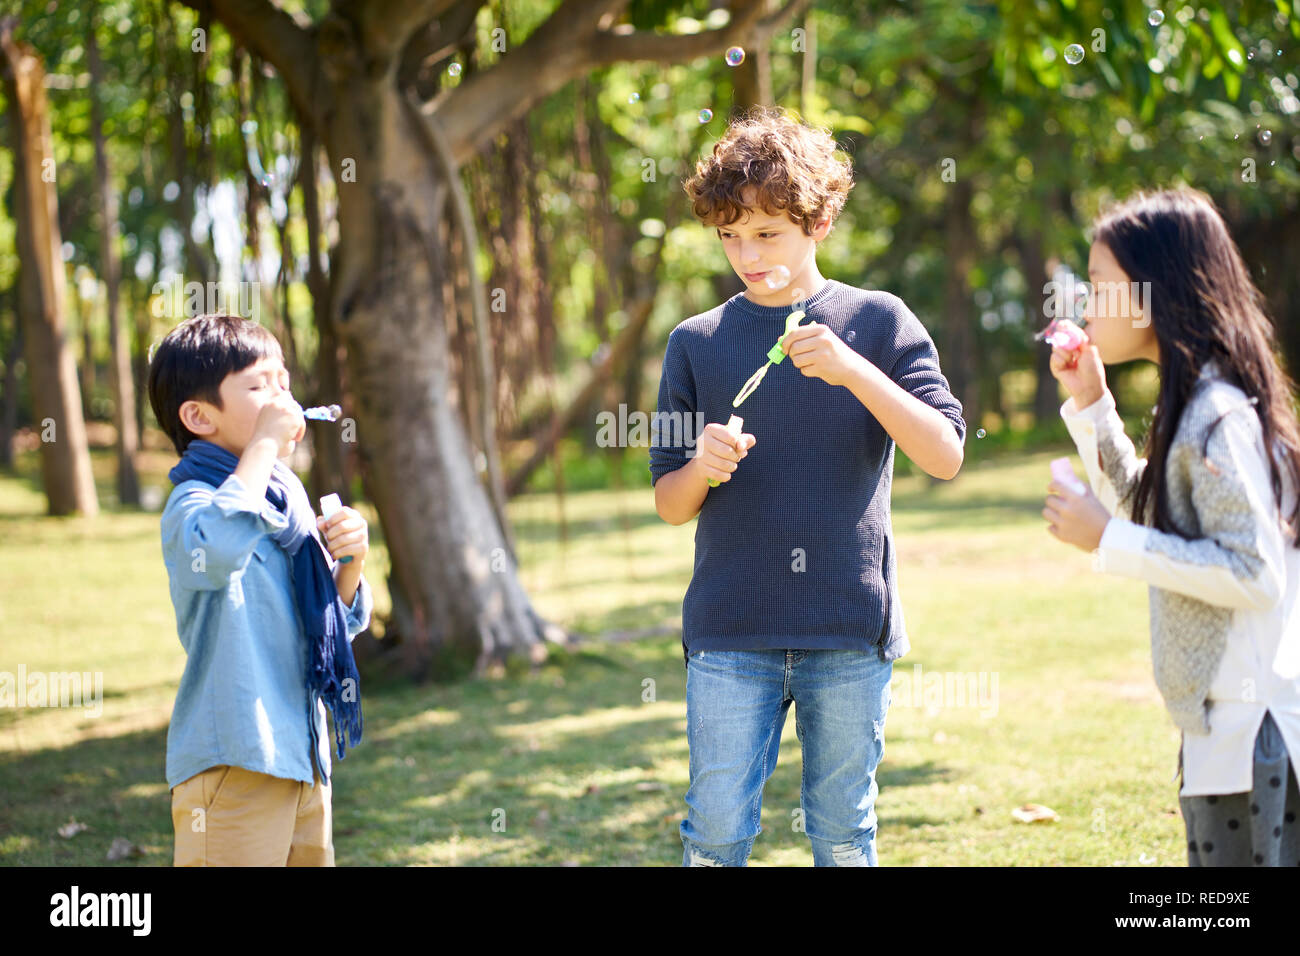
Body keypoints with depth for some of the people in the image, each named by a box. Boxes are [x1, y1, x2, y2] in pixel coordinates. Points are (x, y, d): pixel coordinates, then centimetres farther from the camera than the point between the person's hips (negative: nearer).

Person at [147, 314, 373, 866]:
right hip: (232, 761, -8)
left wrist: (348, 565, -3)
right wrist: (264, 442, -27)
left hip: (302, 756, 8)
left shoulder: (288, 501, 12)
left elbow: (339, 626, 17)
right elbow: (219, 549, -38)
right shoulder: (194, 504, -11)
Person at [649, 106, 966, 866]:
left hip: (851, 629, -1)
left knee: (845, 833, 7)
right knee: (718, 830, -2)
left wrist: (853, 370, -19)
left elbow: (946, 456, -7)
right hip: (732, 632, 1)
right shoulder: (697, 343, 7)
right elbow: (669, 505, 10)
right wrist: (700, 469, -13)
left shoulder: (877, 323, 3)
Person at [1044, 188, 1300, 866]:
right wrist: (1091, 404, 15)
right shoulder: (1193, 404, 12)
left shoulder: (1218, 416, -19)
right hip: (1226, 721, 10)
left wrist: (1108, 541, -20)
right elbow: (1148, 510, 25)